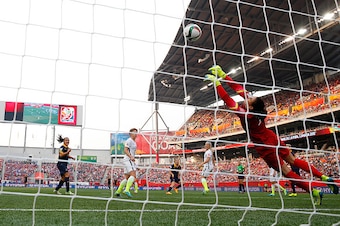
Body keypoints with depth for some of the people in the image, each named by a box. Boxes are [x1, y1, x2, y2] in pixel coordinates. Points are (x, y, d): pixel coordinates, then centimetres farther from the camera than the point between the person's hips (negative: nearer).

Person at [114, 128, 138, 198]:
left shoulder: (134, 142, 22)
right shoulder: (129, 140, -7)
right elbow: (125, 150, -17)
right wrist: (131, 157, -29)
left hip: (130, 160, 10)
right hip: (128, 160, -10)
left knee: (127, 178, 11)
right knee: (133, 175, -23)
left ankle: (118, 191, 16)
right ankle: (127, 190, -32)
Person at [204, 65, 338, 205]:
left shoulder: (246, 114, -30)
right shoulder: (253, 104, -12)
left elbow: (227, 100, -31)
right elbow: (238, 88, -8)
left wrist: (216, 82, -27)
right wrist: (222, 75, -6)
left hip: (265, 148, -7)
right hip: (273, 139, 7)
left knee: (285, 170, 5)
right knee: (293, 161, 18)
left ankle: (314, 192, 7)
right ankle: (323, 177, 20)